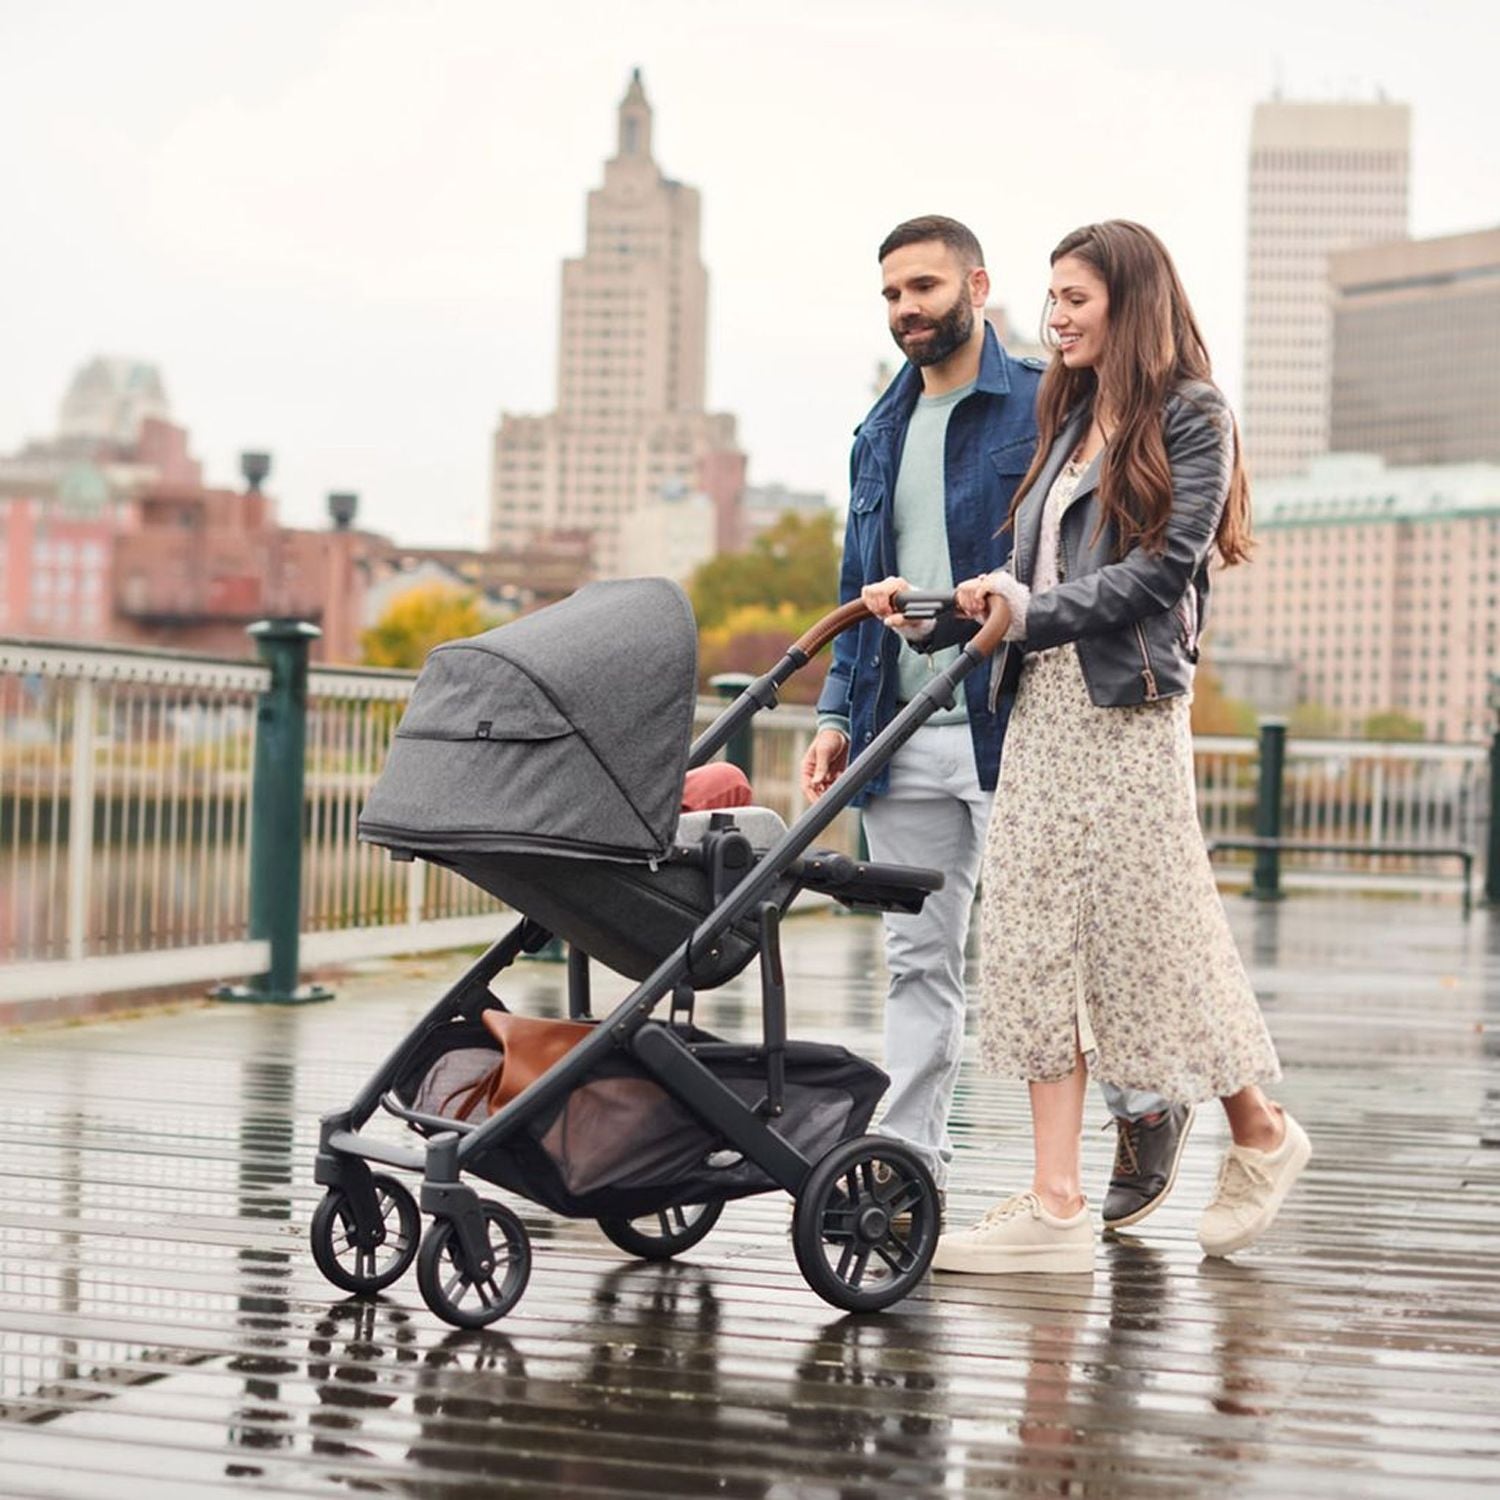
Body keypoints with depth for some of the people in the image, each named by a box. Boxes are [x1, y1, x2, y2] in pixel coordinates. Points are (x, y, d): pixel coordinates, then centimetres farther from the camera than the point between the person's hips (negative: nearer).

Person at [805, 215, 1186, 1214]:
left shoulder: (1045, 406, -1)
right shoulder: (881, 432, 18)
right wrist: (839, 714, 13)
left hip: (1012, 725, -6)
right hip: (903, 732, 6)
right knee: (918, 957, 7)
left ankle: (1149, 1103, 21)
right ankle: (909, 1157, 11)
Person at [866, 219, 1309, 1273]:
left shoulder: (1191, 416, -1)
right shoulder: (1070, 419, 21)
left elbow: (1164, 563, -12)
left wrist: (1039, 611, -18)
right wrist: (958, 612, 6)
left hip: (1129, 708, -7)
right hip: (1041, 703, 7)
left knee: (1146, 929, -2)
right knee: (1040, 941, 1)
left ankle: (1260, 1132, 21)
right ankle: (1056, 1207, 2)